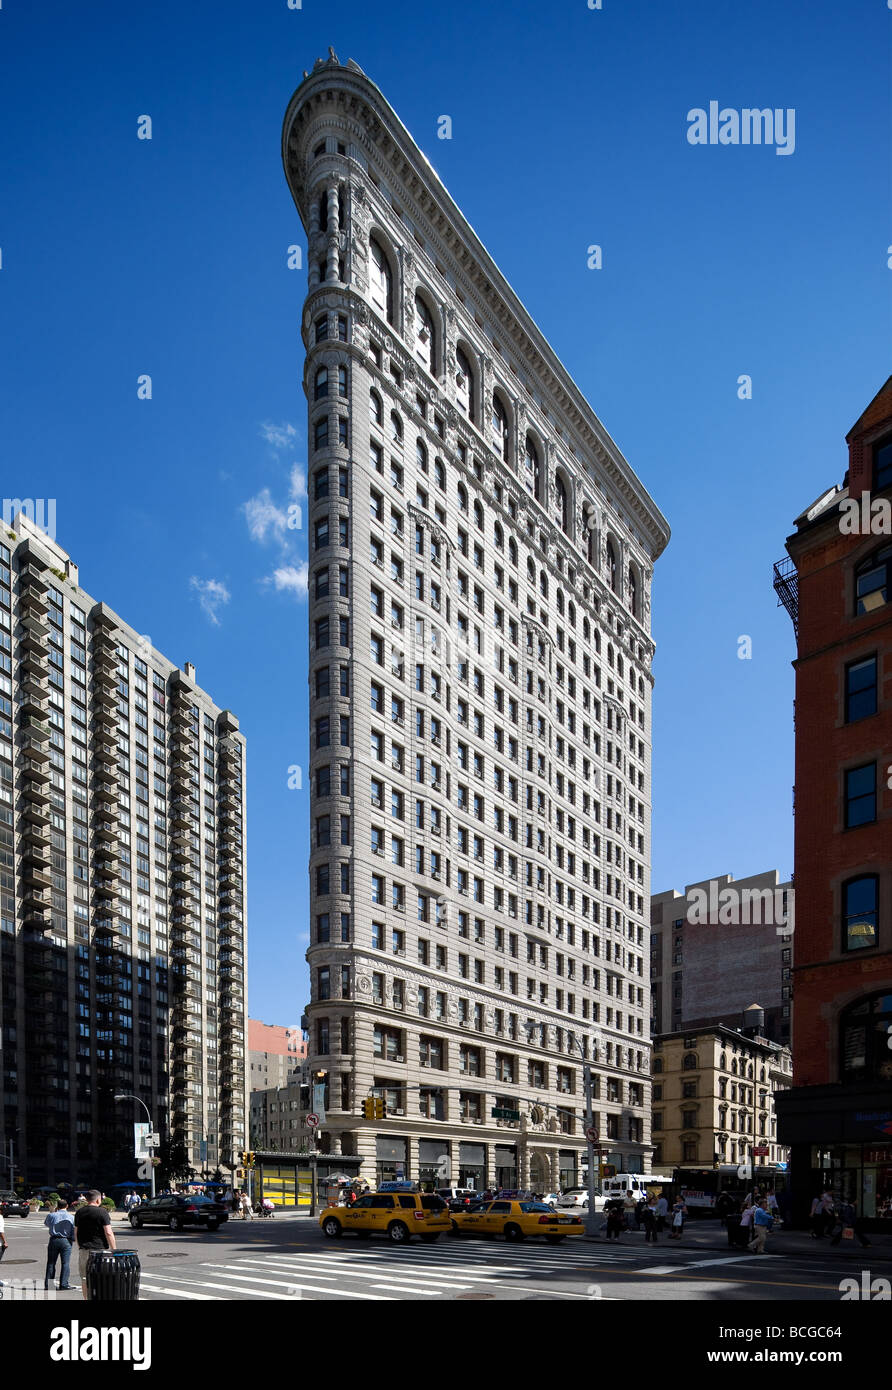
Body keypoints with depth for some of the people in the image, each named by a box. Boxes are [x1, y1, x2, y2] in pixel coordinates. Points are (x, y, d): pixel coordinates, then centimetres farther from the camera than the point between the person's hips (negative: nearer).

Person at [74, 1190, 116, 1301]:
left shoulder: (79, 1212, 7)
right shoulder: (102, 1212, -10)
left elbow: (76, 1232, 14)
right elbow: (108, 1233, -13)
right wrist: (114, 1249, -7)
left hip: (83, 1250, 5)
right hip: (100, 1248, -5)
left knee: (85, 1278, 13)